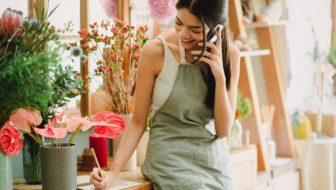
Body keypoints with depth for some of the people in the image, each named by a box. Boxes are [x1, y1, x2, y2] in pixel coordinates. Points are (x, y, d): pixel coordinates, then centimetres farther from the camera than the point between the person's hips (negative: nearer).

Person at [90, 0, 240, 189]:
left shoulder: (229, 54, -5)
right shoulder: (156, 51, -13)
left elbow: (223, 130, -6)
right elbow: (138, 122, -7)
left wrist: (220, 77, -18)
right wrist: (113, 171, -16)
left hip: (215, 164, 3)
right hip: (170, 161, -3)